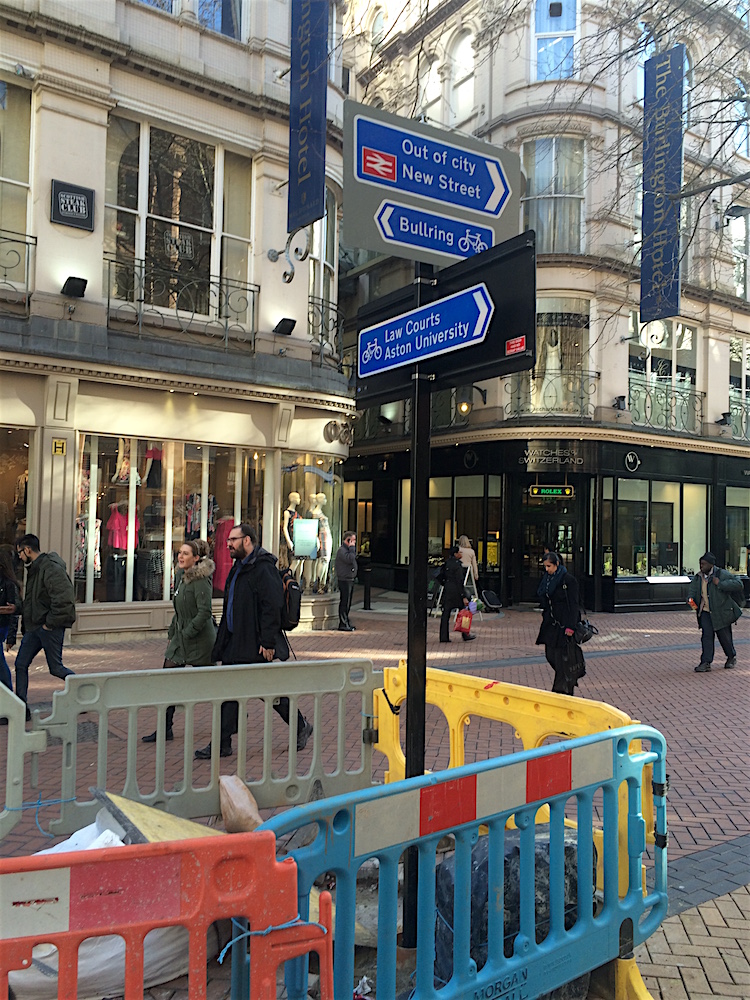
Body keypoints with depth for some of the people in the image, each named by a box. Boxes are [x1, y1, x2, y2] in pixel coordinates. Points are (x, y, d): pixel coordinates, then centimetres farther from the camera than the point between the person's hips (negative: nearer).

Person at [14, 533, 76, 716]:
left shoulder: (51, 569, -20)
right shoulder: (34, 568, 13)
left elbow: (64, 600, -28)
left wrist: (49, 623, -21)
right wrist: (27, 619, 13)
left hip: (50, 627, -10)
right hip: (34, 627, 10)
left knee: (56, 668, -1)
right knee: (21, 664, 7)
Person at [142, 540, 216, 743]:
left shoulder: (201, 580, -17)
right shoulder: (184, 578, 11)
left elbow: (204, 612, -23)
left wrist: (187, 633, -21)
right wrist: (172, 634, 16)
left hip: (199, 640, -9)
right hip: (181, 638, 9)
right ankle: (165, 729, 10)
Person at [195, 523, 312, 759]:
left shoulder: (264, 569, -16)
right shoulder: (239, 568, 15)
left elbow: (272, 607, -22)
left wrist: (267, 642, -24)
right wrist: (223, 641, 20)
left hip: (256, 646, -9)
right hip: (235, 643, 9)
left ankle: (301, 727, 22)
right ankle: (222, 745, 14)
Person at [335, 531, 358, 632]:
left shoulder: (348, 549, 17)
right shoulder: (342, 550, -15)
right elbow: (350, 559, -29)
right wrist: (352, 548, -21)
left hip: (350, 580, 10)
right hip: (344, 580, -10)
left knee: (347, 603, 15)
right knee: (344, 603, -7)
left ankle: (346, 623, 22)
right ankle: (343, 624, -4)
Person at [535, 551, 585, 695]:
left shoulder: (568, 579, -12)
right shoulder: (547, 578, 10)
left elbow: (573, 604, -14)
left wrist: (570, 627, -18)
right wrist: (545, 617, 15)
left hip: (564, 623, -7)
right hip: (551, 623, 7)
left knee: (563, 657, -2)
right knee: (550, 654, 7)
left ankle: (563, 690, 7)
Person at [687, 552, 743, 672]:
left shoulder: (722, 574, -10)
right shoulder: (698, 578, 5)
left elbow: (738, 584, -17)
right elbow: (692, 589, 15)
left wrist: (720, 584, -26)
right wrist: (691, 599, -8)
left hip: (720, 612, -3)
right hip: (705, 612, 3)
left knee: (724, 636, 9)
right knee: (707, 635, -6)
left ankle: (732, 657, 35)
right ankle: (706, 663, -8)